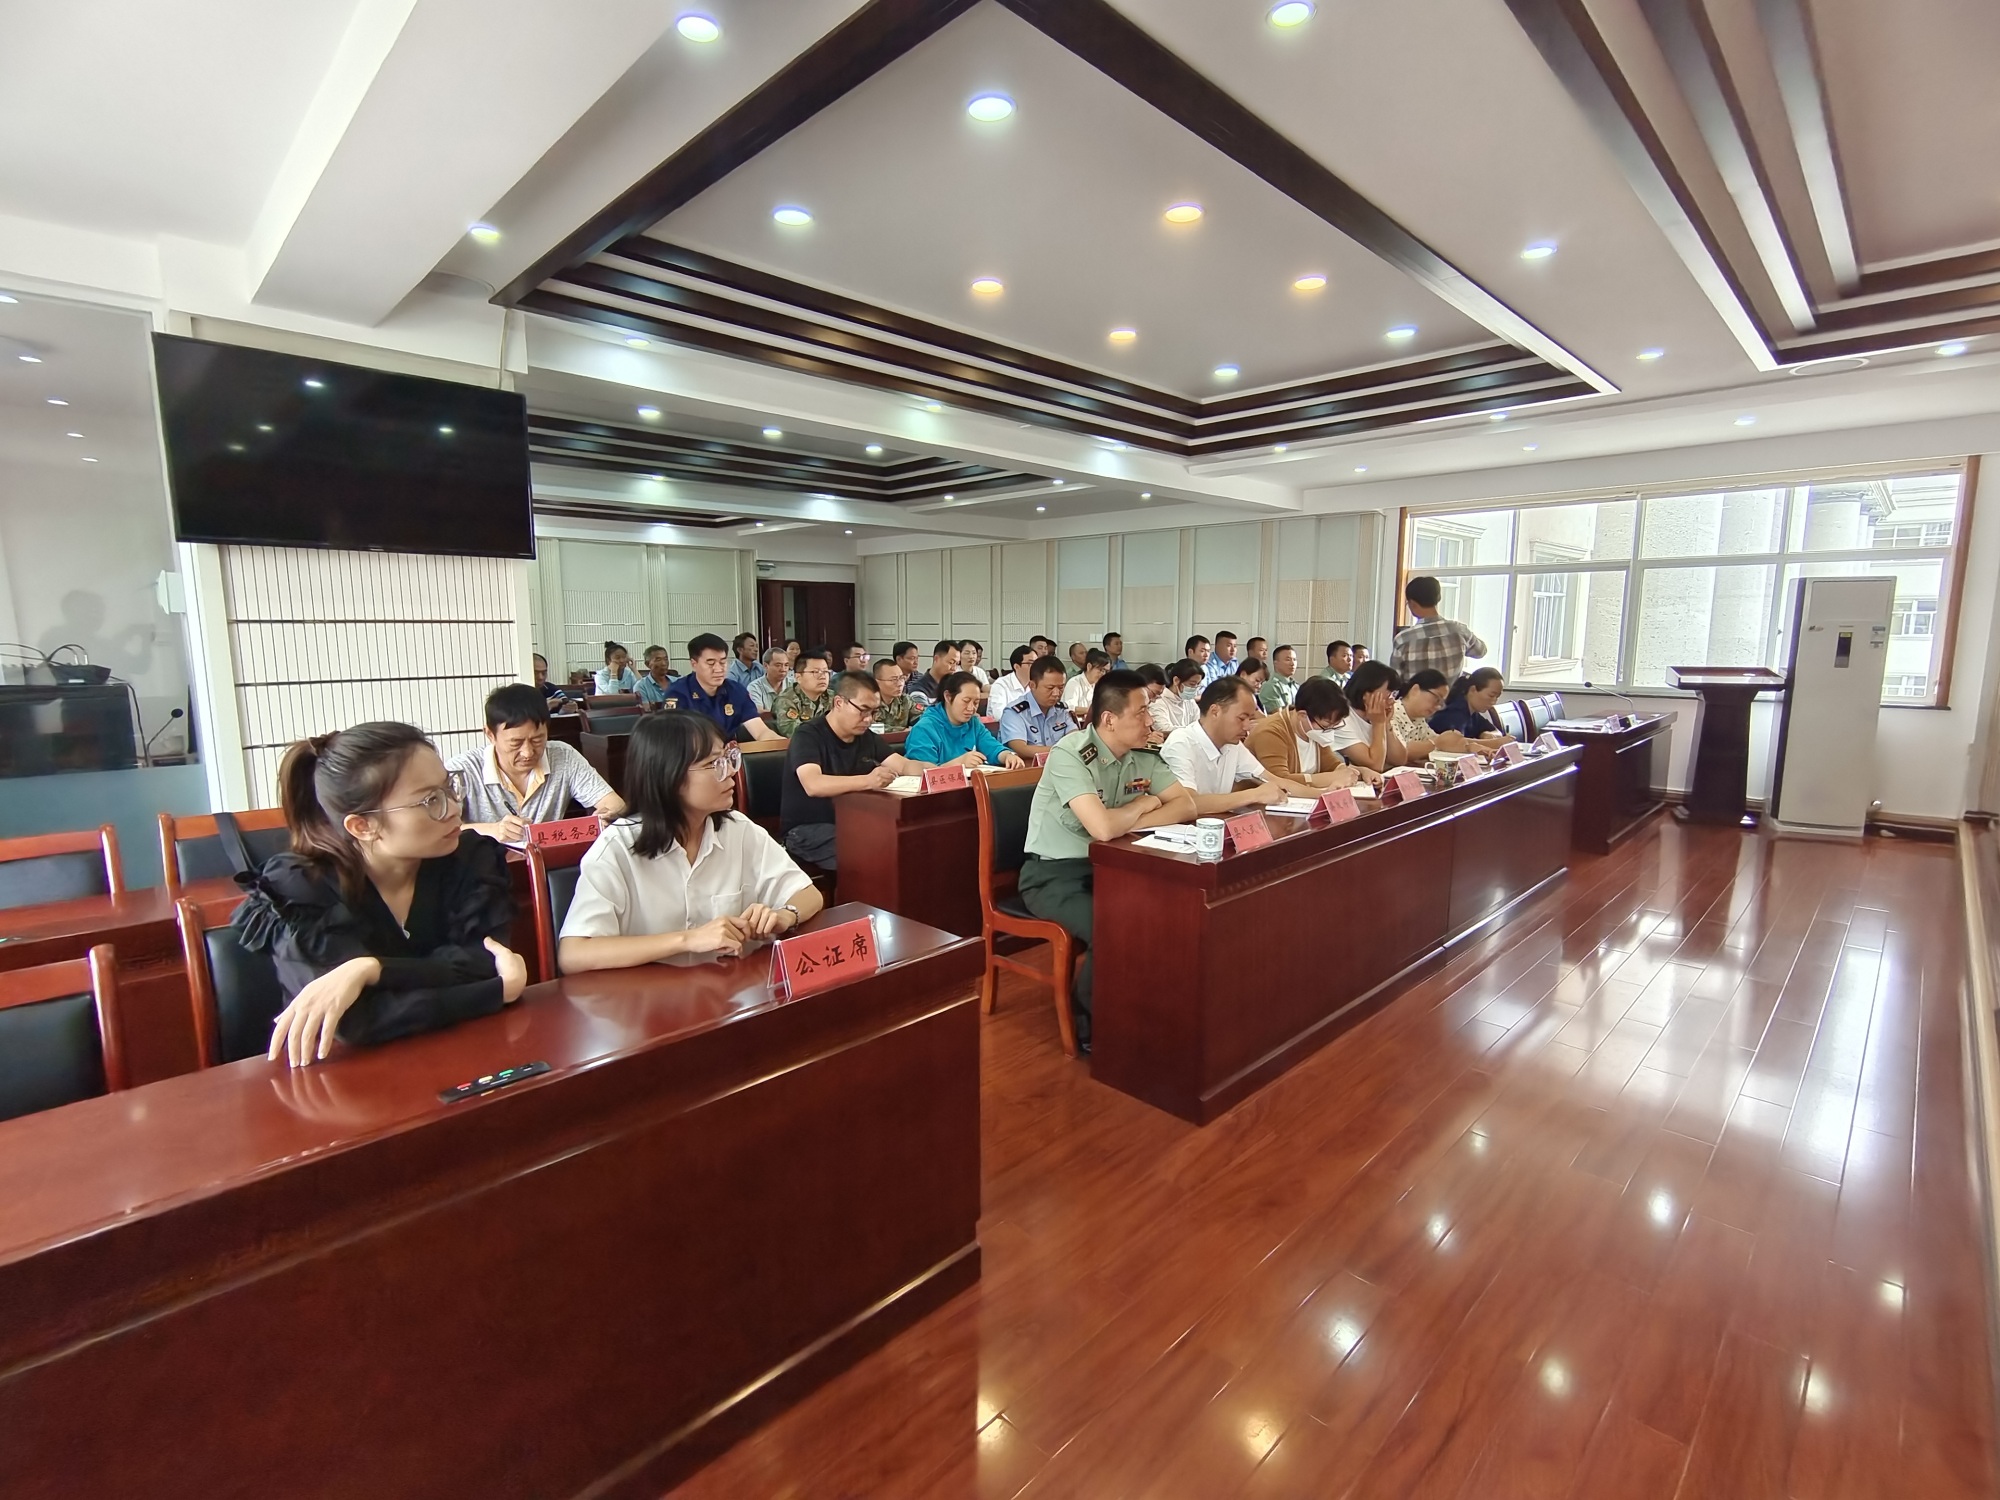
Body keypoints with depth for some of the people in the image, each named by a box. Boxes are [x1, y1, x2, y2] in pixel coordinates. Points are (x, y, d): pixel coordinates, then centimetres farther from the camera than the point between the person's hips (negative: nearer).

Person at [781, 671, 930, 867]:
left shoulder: (866, 737, 10)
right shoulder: (808, 736, -14)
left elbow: (905, 766, 2)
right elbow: (813, 785, -31)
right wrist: (867, 781, -46)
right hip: (808, 830, -7)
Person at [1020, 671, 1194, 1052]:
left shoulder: (1143, 756, 1)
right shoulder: (1070, 755, -22)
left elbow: (1186, 806, -3)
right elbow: (1102, 827, -32)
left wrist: (1128, 823, -18)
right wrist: (1144, 804, -12)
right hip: (1053, 874, -6)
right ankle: (1087, 1016, 1)